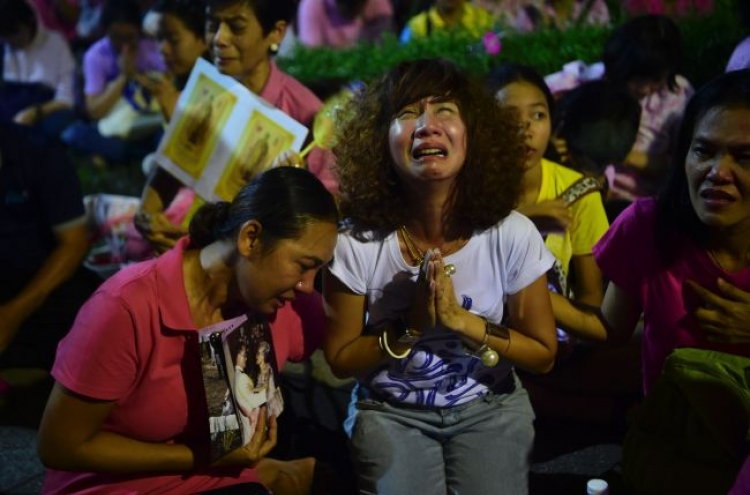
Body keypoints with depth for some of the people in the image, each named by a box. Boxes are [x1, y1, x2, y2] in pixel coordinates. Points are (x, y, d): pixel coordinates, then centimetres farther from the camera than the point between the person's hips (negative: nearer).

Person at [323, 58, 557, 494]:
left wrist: (462, 321, -21)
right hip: (391, 412, -1)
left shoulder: (512, 235, -16)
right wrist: (410, 327, -22)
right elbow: (340, 359, -5)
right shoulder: (357, 243, -17)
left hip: (489, 409, 1)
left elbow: (543, 354, -5)